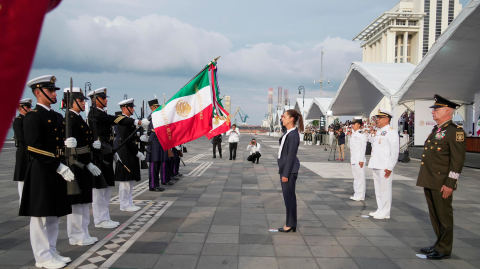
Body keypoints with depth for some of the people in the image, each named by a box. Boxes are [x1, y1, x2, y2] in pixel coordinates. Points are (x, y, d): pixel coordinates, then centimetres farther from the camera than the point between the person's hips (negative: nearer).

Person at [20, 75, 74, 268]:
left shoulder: (58, 117, 15)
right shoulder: (33, 116, -11)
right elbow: (34, 148, -19)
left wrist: (67, 143, -5)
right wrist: (60, 167, -21)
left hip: (57, 172, 8)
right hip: (41, 172, -8)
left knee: (54, 215, 14)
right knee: (41, 216, 1)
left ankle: (52, 252, 26)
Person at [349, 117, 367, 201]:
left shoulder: (362, 135, -11)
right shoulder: (354, 134, 17)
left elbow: (363, 148, -15)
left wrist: (361, 160, -19)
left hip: (359, 160, -9)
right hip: (353, 160, 9)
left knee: (360, 177, -4)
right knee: (355, 177, 13)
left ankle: (360, 196, 1)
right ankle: (357, 194, 20)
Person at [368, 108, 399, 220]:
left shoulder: (391, 131, -11)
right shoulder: (379, 131, 18)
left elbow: (395, 151, -16)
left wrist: (390, 167, -19)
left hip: (385, 167, -9)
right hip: (376, 166, 9)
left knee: (385, 189, -2)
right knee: (378, 189, 14)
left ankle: (385, 213, 6)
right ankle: (380, 210, 24)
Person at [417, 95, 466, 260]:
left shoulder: (455, 132, -12)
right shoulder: (435, 131, 16)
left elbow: (458, 160, -16)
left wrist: (450, 184, -19)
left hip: (442, 183, -9)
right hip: (429, 182, 9)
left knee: (444, 216, 3)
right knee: (435, 215, 16)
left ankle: (444, 249, 14)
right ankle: (439, 244, 29)